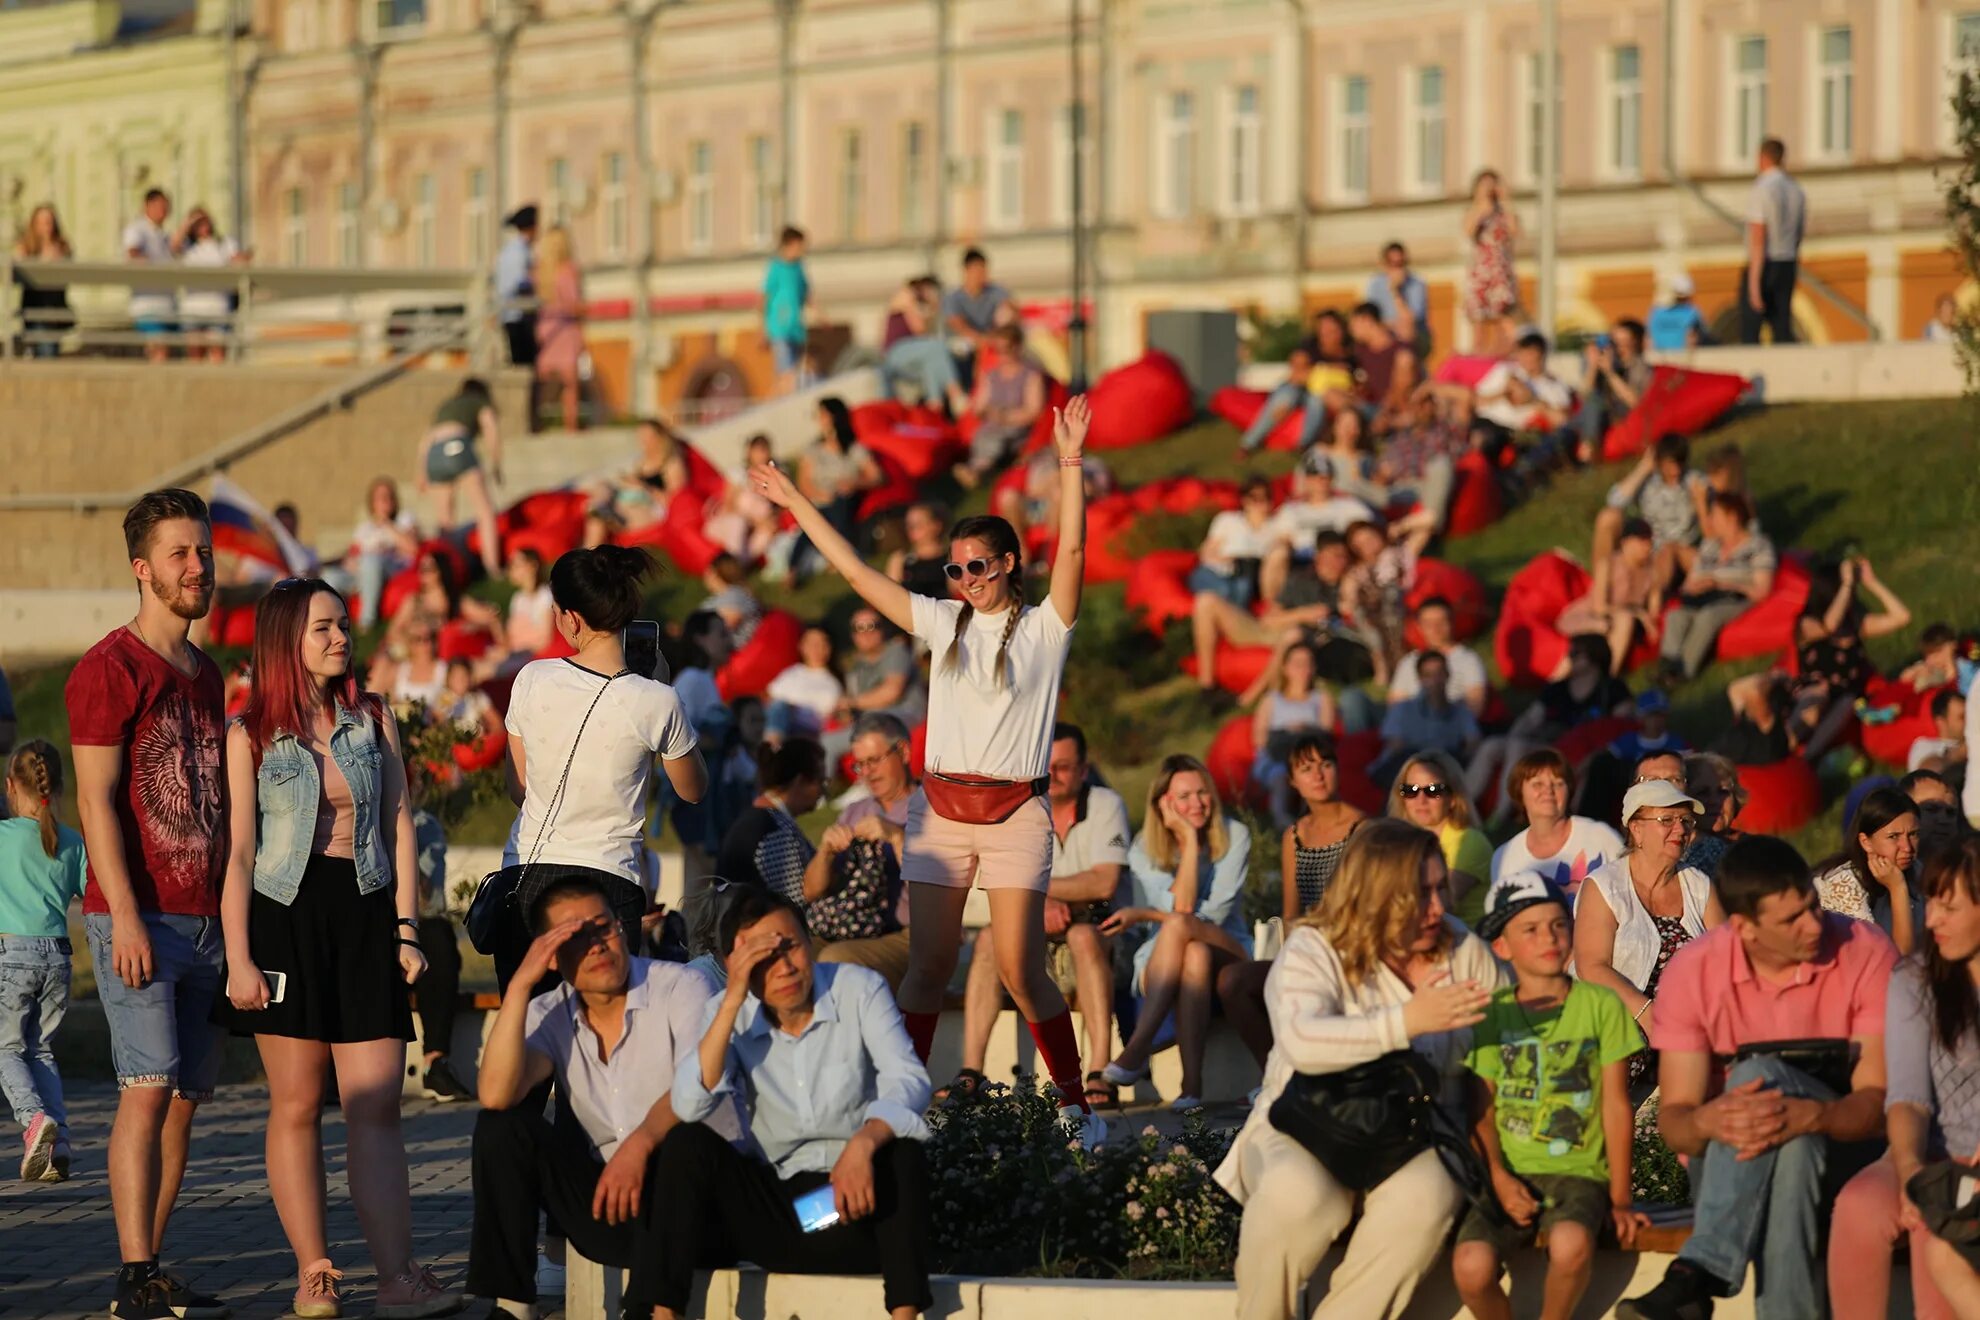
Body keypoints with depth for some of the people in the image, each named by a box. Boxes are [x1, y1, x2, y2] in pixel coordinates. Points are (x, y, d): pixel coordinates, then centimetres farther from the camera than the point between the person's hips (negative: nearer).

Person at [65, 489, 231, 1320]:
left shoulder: (206, 676, 18)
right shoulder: (110, 669, -7)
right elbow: (95, 800, -12)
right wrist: (125, 916, -18)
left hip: (204, 922, 8)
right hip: (138, 919, -8)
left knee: (186, 1096, 6)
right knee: (148, 1089, -12)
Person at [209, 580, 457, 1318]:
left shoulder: (374, 722, 11)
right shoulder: (251, 736, 3)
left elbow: (400, 827, 11)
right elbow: (237, 853, -1)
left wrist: (407, 931, 3)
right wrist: (238, 957, -8)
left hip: (365, 918, 1)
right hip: (286, 918, -1)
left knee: (375, 1108, -7)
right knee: (296, 1106, 1)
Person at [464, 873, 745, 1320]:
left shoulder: (682, 989, -6)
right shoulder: (549, 1016, 5)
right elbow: (495, 1095, -14)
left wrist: (641, 1142, -42)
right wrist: (520, 985, -17)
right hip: (601, 1199, 4)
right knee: (501, 1127, -11)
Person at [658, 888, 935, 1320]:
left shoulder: (859, 990, -6)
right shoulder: (729, 1014, -1)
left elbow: (909, 1080, -21)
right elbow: (689, 1106, -18)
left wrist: (863, 1144, -41)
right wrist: (732, 1002, -24)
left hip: (857, 1203, -2)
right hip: (774, 1203, 2)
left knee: (903, 1149, -31)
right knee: (688, 1143, -20)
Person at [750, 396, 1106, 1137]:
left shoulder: (1042, 630, 1)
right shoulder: (944, 624, 12)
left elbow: (1072, 551, -13)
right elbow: (856, 572, 14)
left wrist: (1071, 464, -23)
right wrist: (794, 503, 13)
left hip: (1015, 812, -4)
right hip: (940, 810, 4)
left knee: (1021, 971, -8)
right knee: (928, 967, 0)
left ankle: (1076, 1104, 3)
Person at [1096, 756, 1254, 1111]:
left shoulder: (1234, 836, -2)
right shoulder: (1144, 851, 0)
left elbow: (1215, 913, -10)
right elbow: (1181, 904, -16)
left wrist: (1141, 914, -11)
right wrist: (1190, 840, -16)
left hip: (1227, 955, -1)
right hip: (1160, 963, 1)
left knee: (1178, 926, -35)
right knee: (1195, 956, -37)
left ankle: (1138, 1049, -43)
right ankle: (1192, 1083, -48)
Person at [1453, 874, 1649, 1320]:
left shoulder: (1600, 1005, 3)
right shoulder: (1492, 1014, 8)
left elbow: (1616, 1105, 3)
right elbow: (1482, 1109, 5)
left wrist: (1620, 1199, 0)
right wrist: (1499, 1177, -12)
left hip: (1579, 1171, -1)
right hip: (1512, 1172, 2)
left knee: (1570, 1245, -36)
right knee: (1471, 1265, -28)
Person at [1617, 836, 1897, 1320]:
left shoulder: (1865, 953, -11)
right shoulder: (1693, 971, -7)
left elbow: (1879, 1098, -15)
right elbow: (1673, 1120, -7)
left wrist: (1809, 1115, -38)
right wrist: (1707, 1121, -34)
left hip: (1839, 1143, -1)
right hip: (1729, 1161, 1)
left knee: (1761, 1074, -35)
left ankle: (1697, 1274, -45)